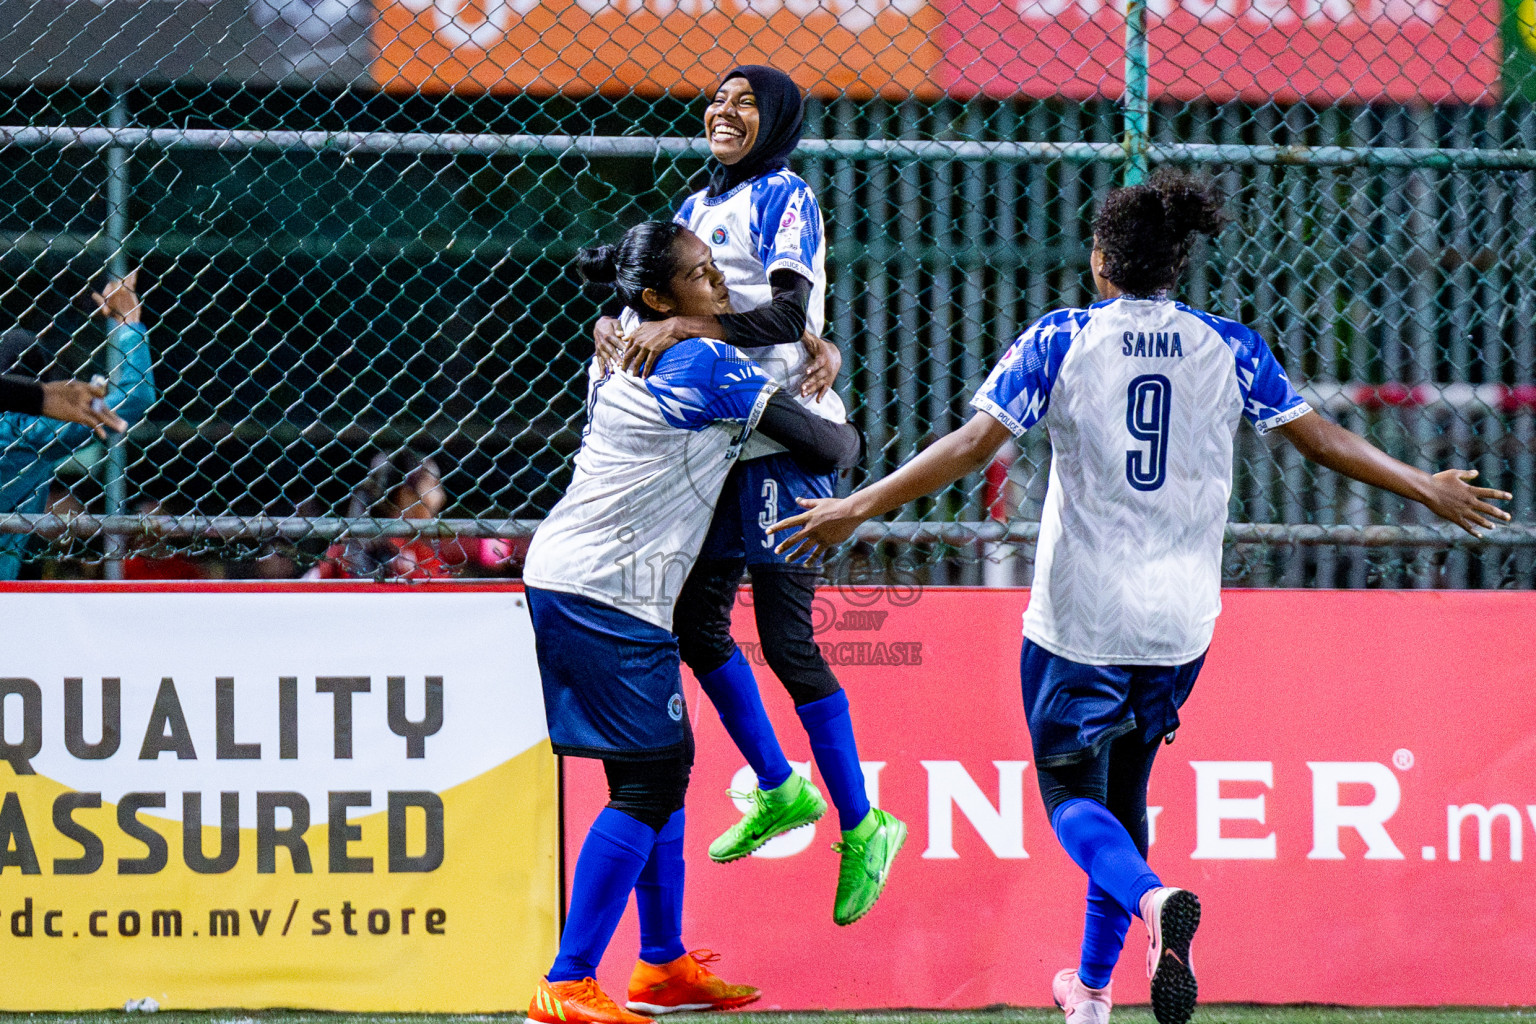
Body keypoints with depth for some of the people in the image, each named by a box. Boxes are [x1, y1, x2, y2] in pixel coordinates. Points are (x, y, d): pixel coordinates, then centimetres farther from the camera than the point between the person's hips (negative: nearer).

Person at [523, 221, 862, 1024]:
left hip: (560, 578, 10)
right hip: (609, 595, -10)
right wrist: (848, 435, 13)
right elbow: (822, 450, -11)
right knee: (645, 784, -9)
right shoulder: (711, 368, -11)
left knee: (666, 763, 18)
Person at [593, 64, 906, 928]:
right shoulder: (699, 208, 18)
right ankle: (779, 787, 24)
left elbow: (787, 313, -21)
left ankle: (862, 825, -1)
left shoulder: (785, 198, -7)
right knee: (698, 620, 11)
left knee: (787, 639, -9)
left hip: (782, 435, -9)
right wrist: (615, 328, -9)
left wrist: (680, 328, -30)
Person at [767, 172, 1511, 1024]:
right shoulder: (1226, 348, 2)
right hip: (1181, 625, 4)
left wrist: (858, 507, -9)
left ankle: (1153, 898, -26)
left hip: (1079, 619, -4)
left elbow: (972, 445, -13)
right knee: (1124, 789, 20)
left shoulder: (1061, 341, -7)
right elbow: (1320, 440, 6)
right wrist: (1428, 490, 18)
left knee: (1071, 790, 5)